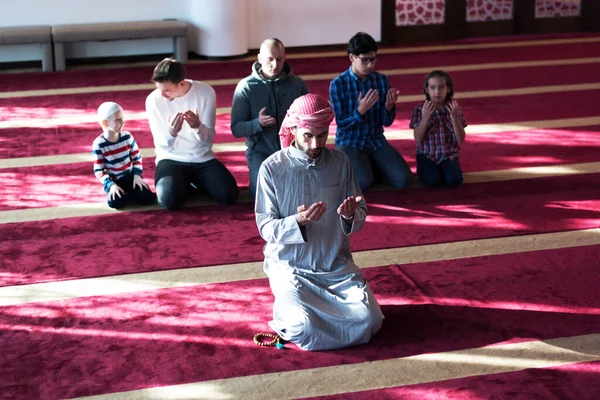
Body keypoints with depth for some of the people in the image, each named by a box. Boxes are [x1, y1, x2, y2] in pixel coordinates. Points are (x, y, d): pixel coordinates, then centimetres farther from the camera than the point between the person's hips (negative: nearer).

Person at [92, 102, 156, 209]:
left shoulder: (127, 137, -5)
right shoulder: (99, 144, -15)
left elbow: (137, 158, 4)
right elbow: (98, 170, -12)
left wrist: (137, 175, -10)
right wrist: (111, 185, -24)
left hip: (130, 176, 3)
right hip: (112, 180, -3)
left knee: (147, 198, -17)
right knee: (116, 203, -29)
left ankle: (129, 192, 12)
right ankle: (117, 193, 5)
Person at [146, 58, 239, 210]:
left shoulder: (206, 92, -11)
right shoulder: (153, 99, -11)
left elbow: (209, 139, -10)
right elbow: (162, 145, -9)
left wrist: (198, 127, -33)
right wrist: (171, 133, -33)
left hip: (203, 159, 1)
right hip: (171, 160, -1)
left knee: (229, 195, -21)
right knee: (169, 200, -30)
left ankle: (195, 181, 10)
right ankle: (184, 182, 6)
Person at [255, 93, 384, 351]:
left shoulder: (340, 162, 1)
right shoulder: (272, 168, -8)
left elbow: (361, 216, 5)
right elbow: (265, 227, -8)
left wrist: (351, 215, -20)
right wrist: (298, 221, -28)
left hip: (337, 265, 3)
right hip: (290, 265, -3)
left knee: (369, 320, -17)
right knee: (305, 328, -27)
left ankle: (316, 304, 13)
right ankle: (288, 307, 9)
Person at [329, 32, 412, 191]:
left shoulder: (382, 80, -1)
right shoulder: (337, 84, -11)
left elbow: (387, 122, 2)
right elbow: (341, 123, -11)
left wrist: (389, 106, -20)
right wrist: (360, 111, -29)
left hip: (376, 141, 4)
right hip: (349, 142, -4)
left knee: (404, 179, -16)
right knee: (363, 181, -30)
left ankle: (371, 167, 11)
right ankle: (358, 168, 5)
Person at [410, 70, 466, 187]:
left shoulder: (454, 109, -1)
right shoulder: (420, 110, -4)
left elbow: (461, 139, -6)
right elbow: (418, 139, -10)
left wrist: (454, 117, -19)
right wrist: (425, 118, -22)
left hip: (449, 154, 1)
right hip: (427, 154, -1)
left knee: (454, 180, -25)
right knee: (432, 180, -27)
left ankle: (444, 168, 8)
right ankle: (424, 169, 7)